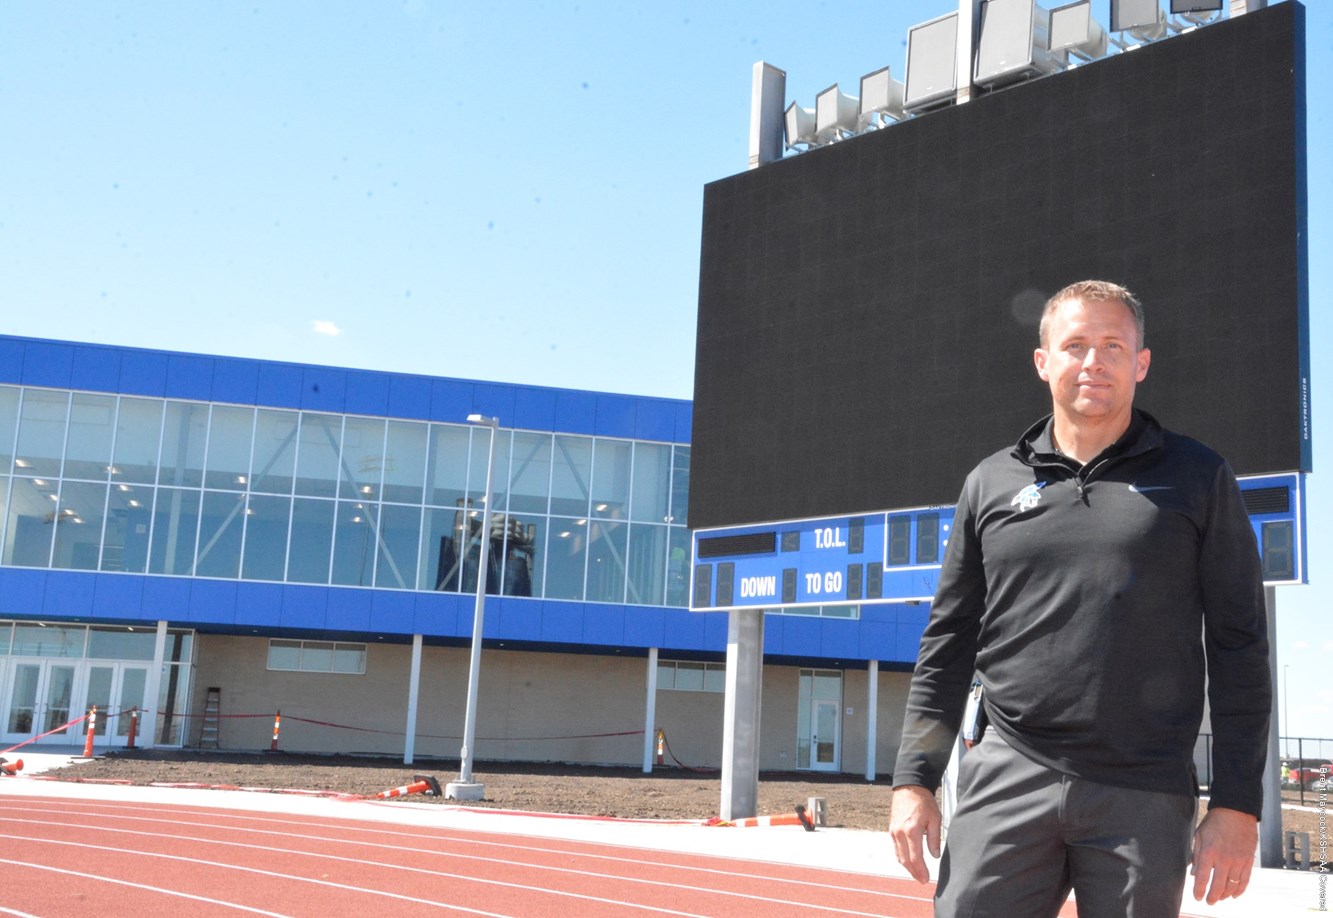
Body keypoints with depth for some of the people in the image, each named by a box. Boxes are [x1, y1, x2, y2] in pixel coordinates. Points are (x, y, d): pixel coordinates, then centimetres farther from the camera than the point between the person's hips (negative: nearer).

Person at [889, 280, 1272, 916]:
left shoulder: (1197, 478, 6)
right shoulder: (992, 483, 10)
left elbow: (1238, 647, 4)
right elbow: (948, 642, 12)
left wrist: (1237, 804, -2)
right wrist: (914, 779, 6)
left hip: (1145, 802, -1)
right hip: (1008, 781, 1)